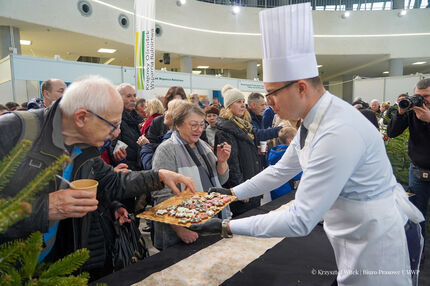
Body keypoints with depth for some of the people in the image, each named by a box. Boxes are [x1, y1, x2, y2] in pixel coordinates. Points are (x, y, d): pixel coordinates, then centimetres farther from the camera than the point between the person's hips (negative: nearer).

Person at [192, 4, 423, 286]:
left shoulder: (339, 132, -33)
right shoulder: (314, 120, -4)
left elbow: (300, 221, -31)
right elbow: (281, 170, 8)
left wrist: (227, 227, -25)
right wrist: (233, 193, 8)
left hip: (371, 240, -8)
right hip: (350, 234, 8)